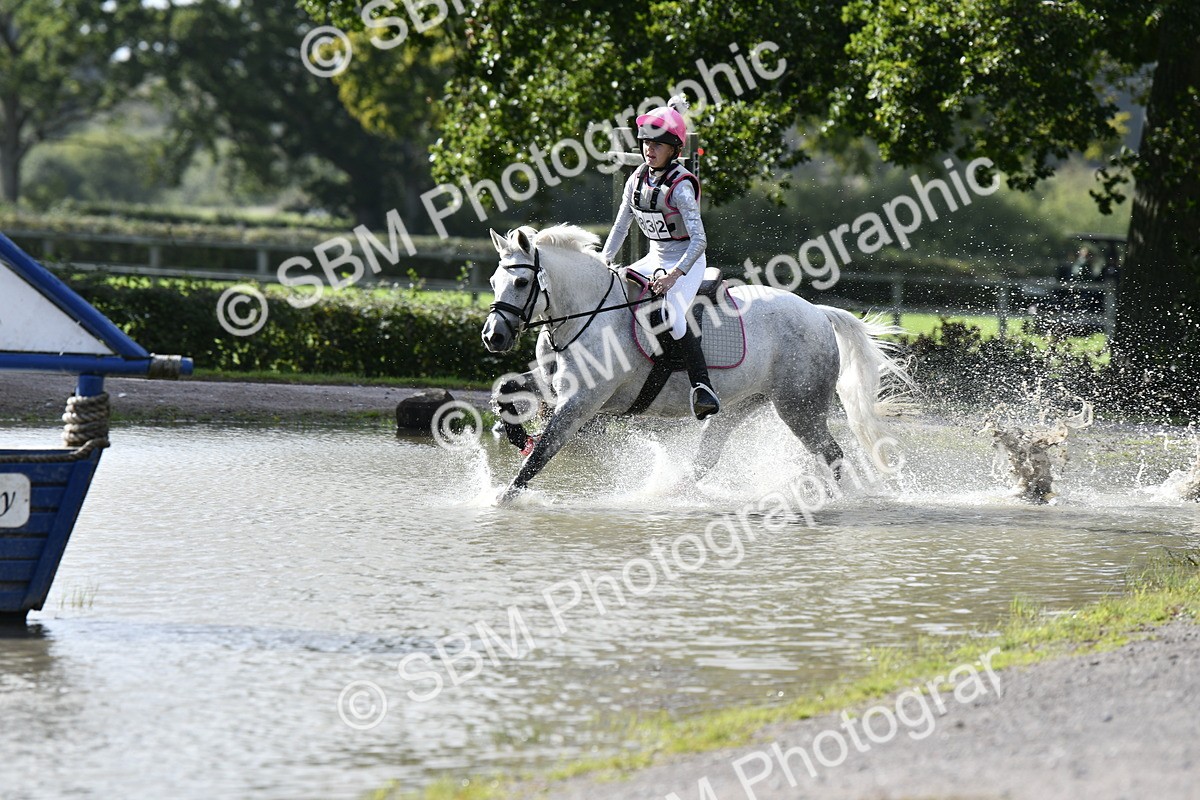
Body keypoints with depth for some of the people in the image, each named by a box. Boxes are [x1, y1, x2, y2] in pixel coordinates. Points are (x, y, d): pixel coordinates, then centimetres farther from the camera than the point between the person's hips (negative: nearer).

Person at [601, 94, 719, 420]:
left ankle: (703, 387, -37)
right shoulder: (638, 178, 3)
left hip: (687, 262, -8)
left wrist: (674, 276, -35)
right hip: (655, 259, 8)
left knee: (671, 316, -33)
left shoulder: (680, 186, -19)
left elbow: (699, 240, -26)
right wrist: (602, 264, 0)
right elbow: (621, 226, 12)